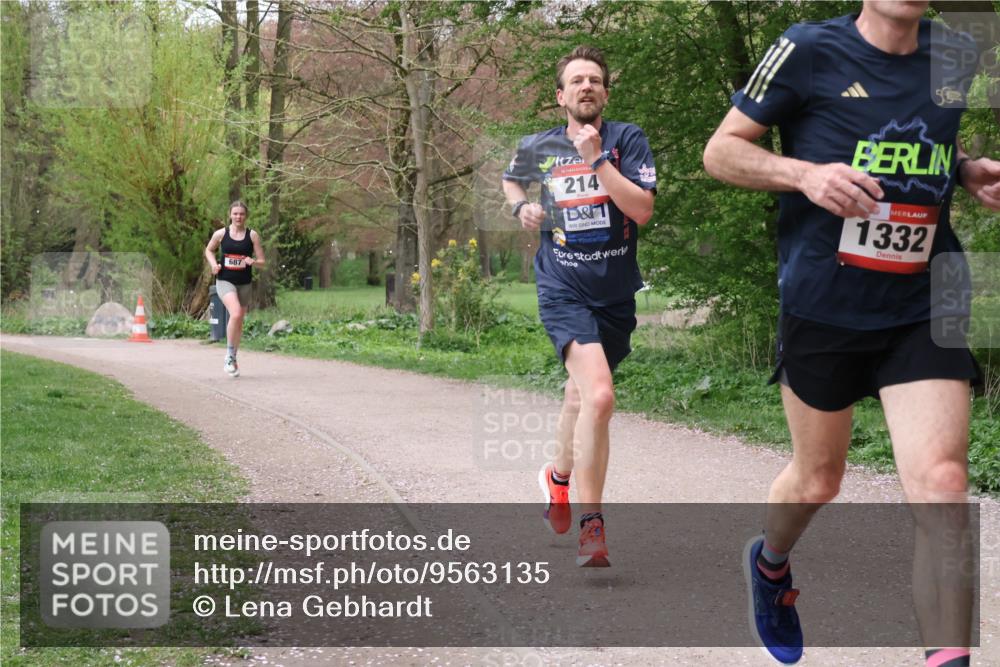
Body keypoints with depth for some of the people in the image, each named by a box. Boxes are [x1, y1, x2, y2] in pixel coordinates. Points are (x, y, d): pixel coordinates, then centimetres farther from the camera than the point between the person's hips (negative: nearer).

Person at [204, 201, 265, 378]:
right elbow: (209, 250, 18)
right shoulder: (221, 234, 0)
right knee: (236, 314, -26)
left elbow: (262, 262, 3)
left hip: (245, 283, 3)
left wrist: (253, 262, -19)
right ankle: (229, 355, -11)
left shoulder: (252, 235, 1)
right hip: (225, 281, -2)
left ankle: (232, 359, 27)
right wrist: (213, 264, -2)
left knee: (239, 322, 10)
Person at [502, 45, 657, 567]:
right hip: (564, 292, -2)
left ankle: (559, 476, 51)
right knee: (599, 395, -24)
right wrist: (521, 207, 6)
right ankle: (591, 525, -18)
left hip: (616, 294, 2)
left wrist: (595, 159, -20)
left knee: (583, 390, 21)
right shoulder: (536, 147, 4)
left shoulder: (626, 139, -2)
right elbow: (511, 180, 27)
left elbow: (642, 209, -16)